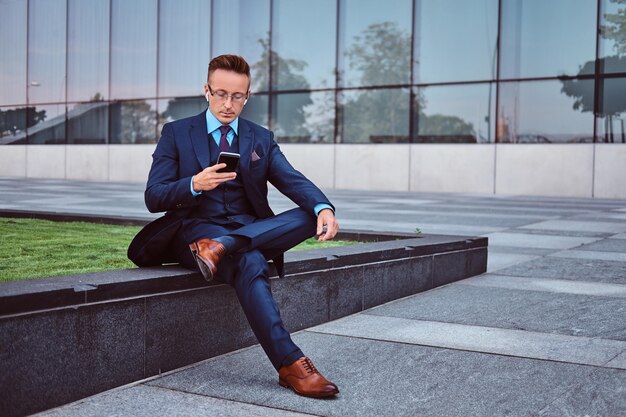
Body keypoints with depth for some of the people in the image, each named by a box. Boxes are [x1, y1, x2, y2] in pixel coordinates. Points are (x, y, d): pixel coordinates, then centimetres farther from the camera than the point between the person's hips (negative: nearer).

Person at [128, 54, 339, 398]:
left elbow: (295, 182, -2)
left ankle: (221, 248, -37)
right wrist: (195, 184, -21)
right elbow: (153, 198, 0)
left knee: (309, 216, -23)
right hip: (194, 230, -4)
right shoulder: (176, 133, 7)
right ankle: (290, 364, -37)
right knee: (250, 262, -36)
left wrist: (324, 208, -24)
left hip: (249, 230, 4)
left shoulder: (261, 139, 14)